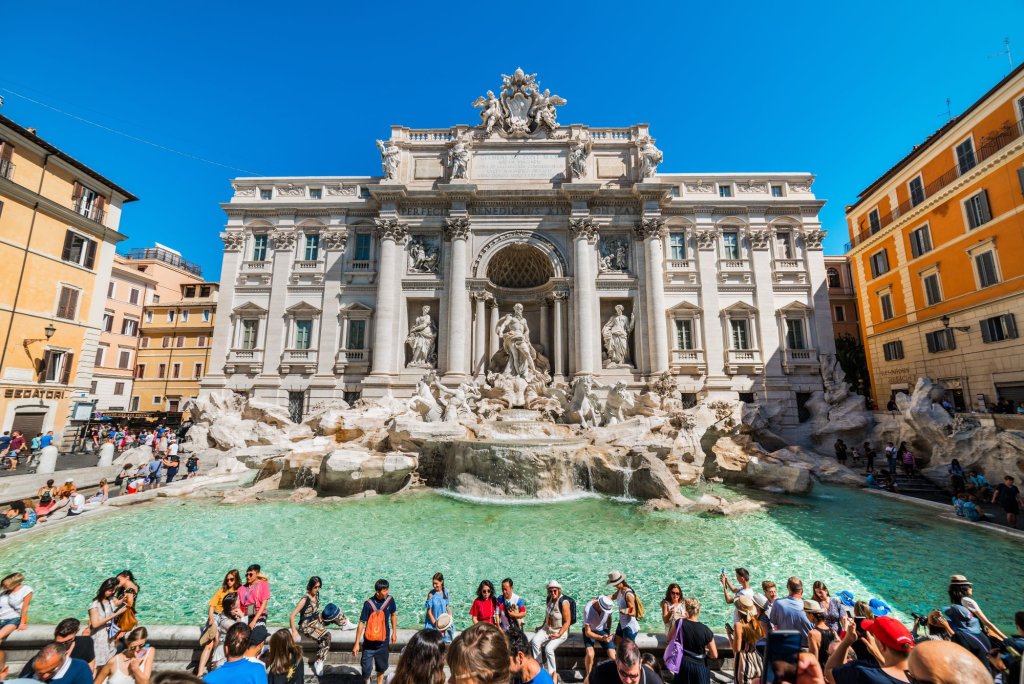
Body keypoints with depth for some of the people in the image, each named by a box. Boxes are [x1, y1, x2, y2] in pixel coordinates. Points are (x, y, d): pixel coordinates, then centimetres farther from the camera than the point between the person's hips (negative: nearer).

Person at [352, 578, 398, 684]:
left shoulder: (390, 600, -13)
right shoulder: (368, 603, -24)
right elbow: (361, 623, -17)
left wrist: (394, 632, 8)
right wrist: (357, 643, -13)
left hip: (383, 640, 3)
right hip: (369, 641, -3)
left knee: (382, 666, 18)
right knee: (366, 667, 5)